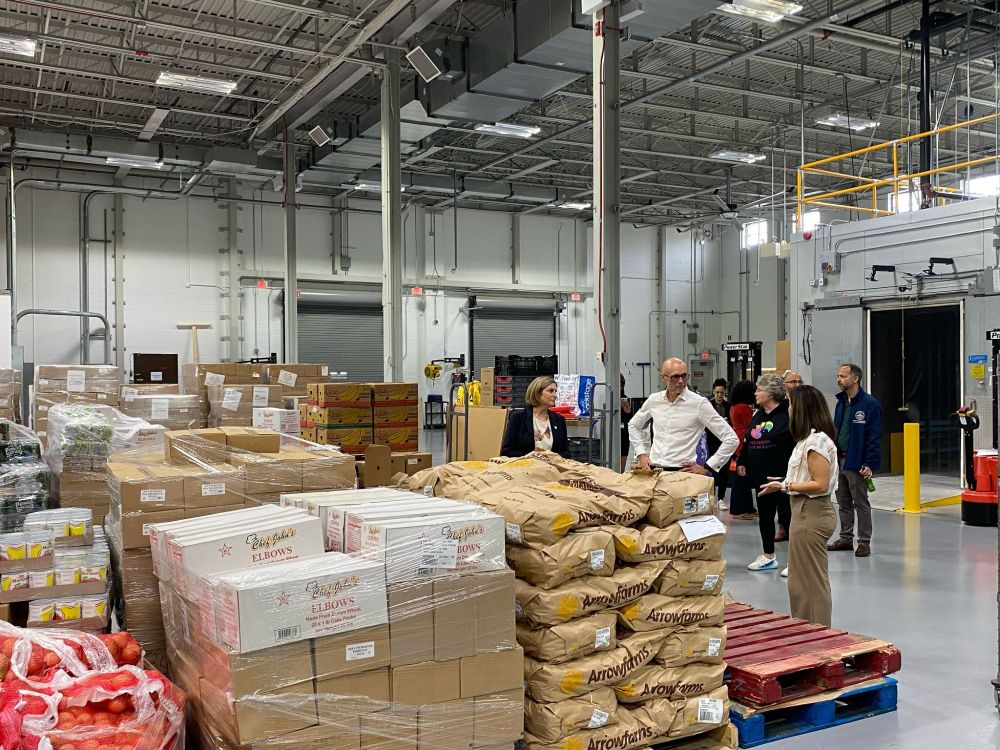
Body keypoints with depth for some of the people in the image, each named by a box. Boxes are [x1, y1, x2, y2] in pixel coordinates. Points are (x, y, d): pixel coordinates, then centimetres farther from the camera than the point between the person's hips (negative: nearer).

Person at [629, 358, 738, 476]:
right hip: (653, 470, 3)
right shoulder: (653, 400, 9)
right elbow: (633, 426, 29)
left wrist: (707, 467, -3)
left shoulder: (699, 403, -4)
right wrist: (641, 454, 17)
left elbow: (731, 439, -4)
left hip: (683, 472, -3)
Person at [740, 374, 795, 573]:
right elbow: (748, 441, 21)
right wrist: (742, 462, 14)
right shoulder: (758, 415, 13)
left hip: (782, 476, -8)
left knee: (787, 515, -1)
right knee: (764, 516, 15)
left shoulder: (787, 414, -12)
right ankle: (768, 557, 27)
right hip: (761, 475, 8)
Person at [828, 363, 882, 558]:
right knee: (844, 503, 14)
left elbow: (874, 437, -15)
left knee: (861, 503, 3)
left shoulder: (869, 404, -13)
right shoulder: (841, 403, 11)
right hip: (839, 460, 7)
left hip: (856, 463, -7)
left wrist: (870, 464, -20)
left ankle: (864, 542, 11)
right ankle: (846, 538, 25)